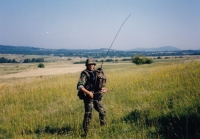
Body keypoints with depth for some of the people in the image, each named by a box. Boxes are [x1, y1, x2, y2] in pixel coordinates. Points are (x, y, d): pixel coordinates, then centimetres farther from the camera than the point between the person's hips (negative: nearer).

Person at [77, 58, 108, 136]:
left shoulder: (97, 73, 9)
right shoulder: (84, 74, -10)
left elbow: (101, 84, 21)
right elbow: (79, 86, -19)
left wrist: (103, 88, -1)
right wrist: (88, 92, -29)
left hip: (97, 97, 7)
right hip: (88, 97, -6)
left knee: (103, 111, 18)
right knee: (88, 114, -8)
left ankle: (103, 125, 43)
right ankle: (85, 131, 3)